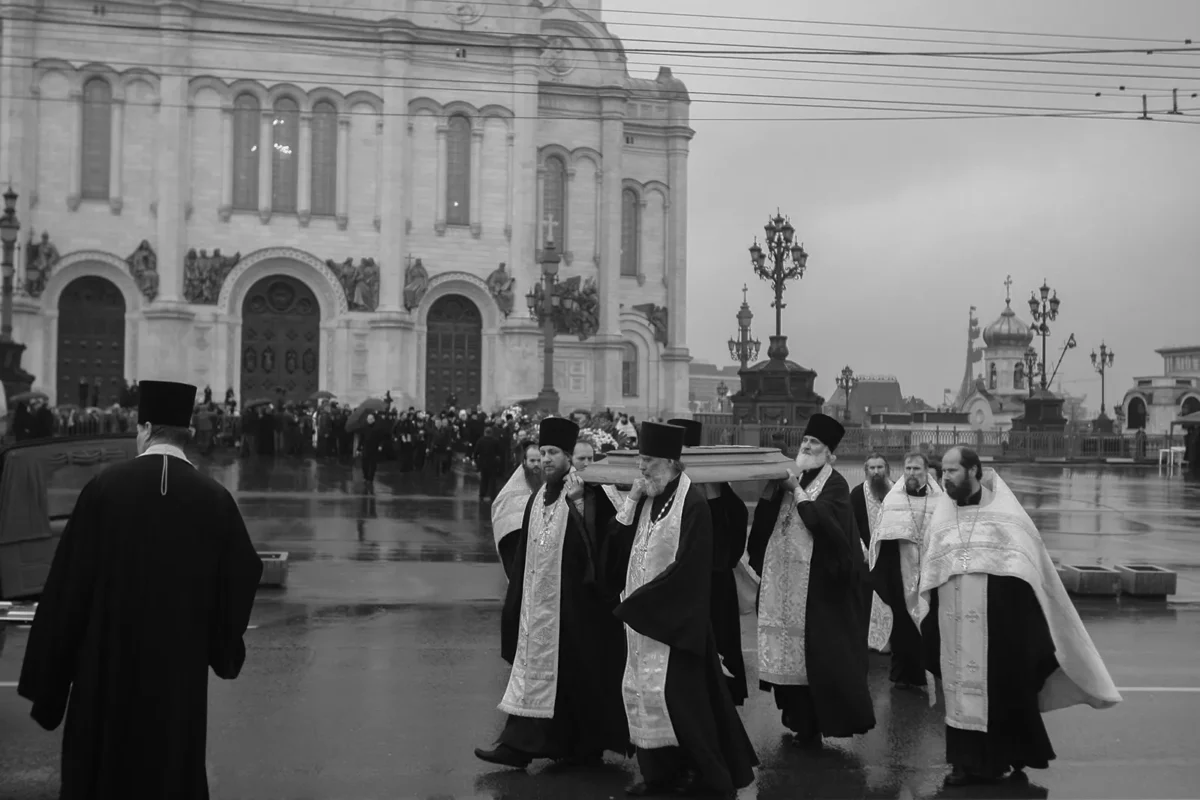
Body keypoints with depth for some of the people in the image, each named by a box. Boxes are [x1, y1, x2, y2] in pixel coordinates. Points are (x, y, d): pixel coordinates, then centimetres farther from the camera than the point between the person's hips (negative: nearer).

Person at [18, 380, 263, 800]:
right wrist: (222, 652, 19)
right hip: (179, 671, 1)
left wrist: (47, 679, 1)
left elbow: (68, 581, -7)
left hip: (106, 666, -1)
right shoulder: (215, 499, -7)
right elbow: (240, 579, 1)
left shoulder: (104, 487, -10)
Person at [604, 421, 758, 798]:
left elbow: (685, 569, -19)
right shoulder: (647, 499, 8)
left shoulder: (693, 504, -15)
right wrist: (630, 504, -4)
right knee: (640, 690, 10)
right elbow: (618, 547, 8)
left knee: (672, 693, -9)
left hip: (674, 619, -8)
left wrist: (637, 600, -14)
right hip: (641, 615, 8)